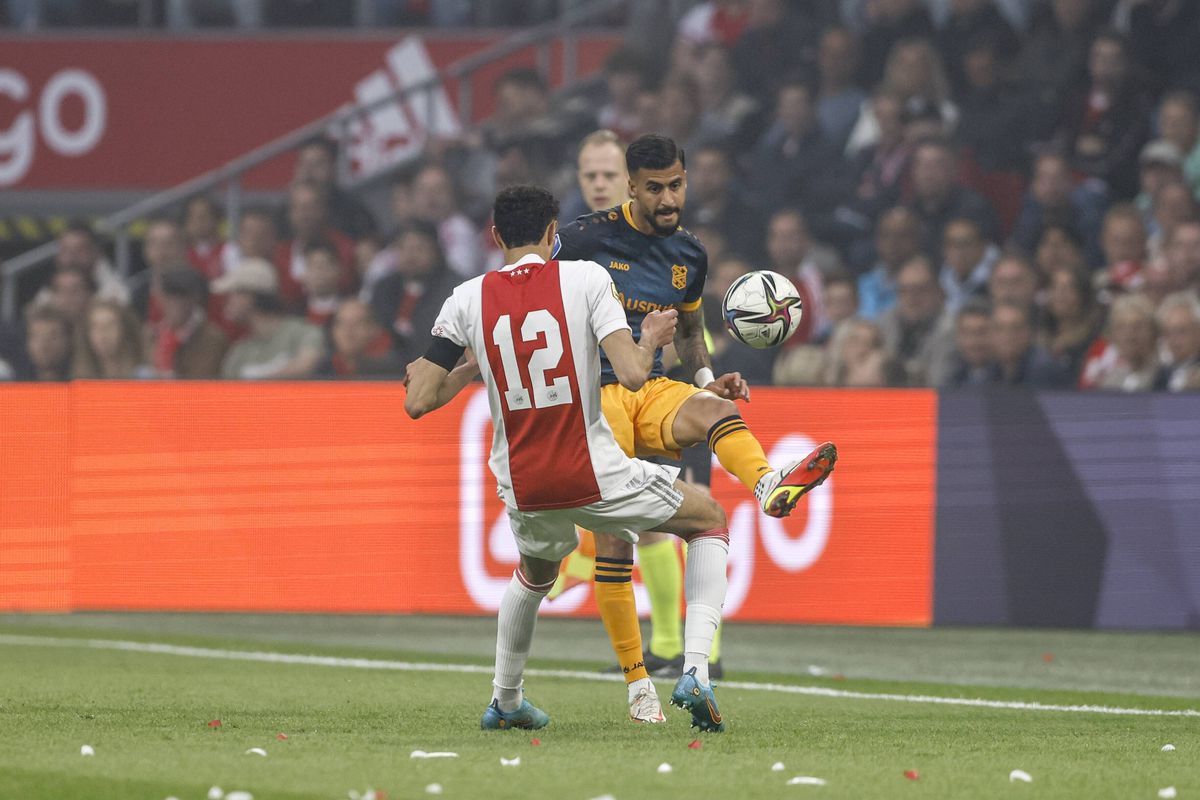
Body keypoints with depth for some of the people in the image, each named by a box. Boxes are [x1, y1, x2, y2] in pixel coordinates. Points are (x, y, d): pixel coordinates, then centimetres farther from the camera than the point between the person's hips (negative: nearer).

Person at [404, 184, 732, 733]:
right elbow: (632, 374, -16)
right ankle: (695, 673, 6)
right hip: (595, 476, -3)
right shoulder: (586, 278, -8)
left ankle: (505, 702, 43)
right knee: (711, 521, 20)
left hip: (523, 490, 3)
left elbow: (418, 401, -2)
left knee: (535, 574, 38)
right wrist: (652, 339, 7)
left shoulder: (467, 300, 0)